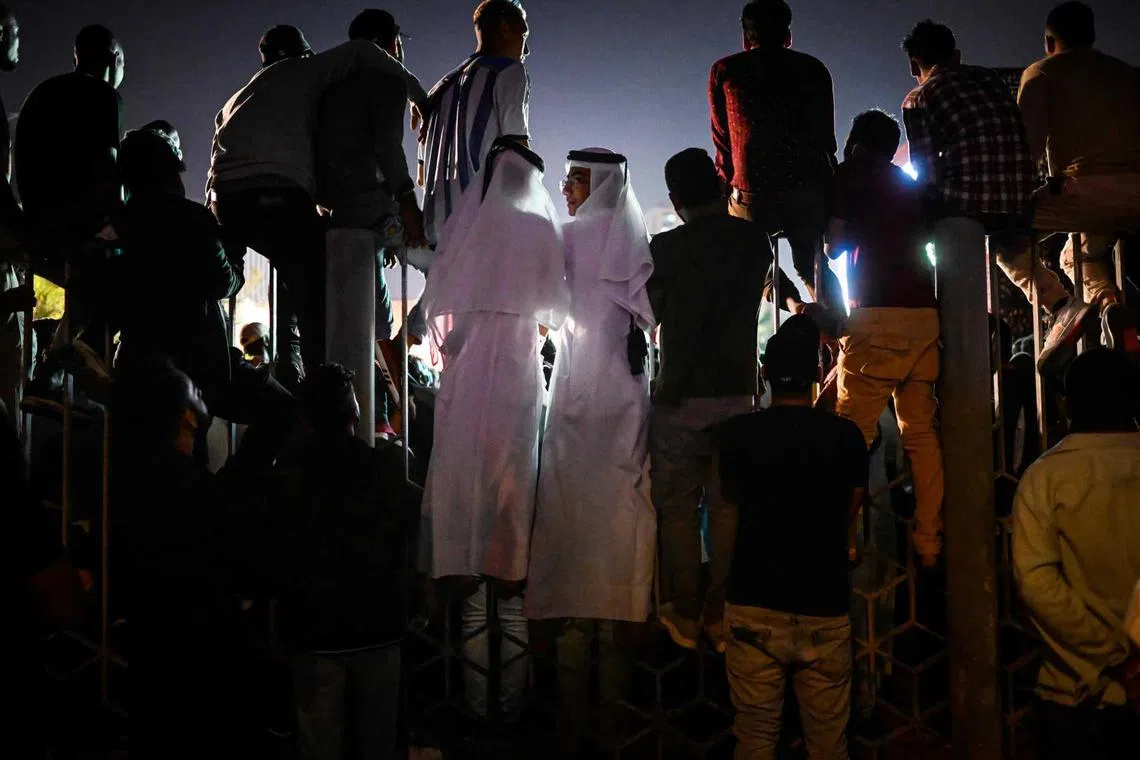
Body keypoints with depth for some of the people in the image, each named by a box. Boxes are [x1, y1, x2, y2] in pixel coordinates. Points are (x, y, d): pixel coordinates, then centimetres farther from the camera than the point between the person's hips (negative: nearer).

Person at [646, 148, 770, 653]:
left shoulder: (667, 247, -10)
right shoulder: (755, 241, -1)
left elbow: (648, 315, 2)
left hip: (680, 397, -3)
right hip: (738, 392, 3)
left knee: (678, 510, 8)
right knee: (728, 508, 10)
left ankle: (685, 616, 15)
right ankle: (722, 616, 16)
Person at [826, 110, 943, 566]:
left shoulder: (849, 176, 6)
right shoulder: (910, 185, 23)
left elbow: (833, 246, 4)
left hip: (877, 313, -6)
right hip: (925, 312, 6)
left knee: (853, 432, -6)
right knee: (922, 432, 8)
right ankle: (929, 542, 8)